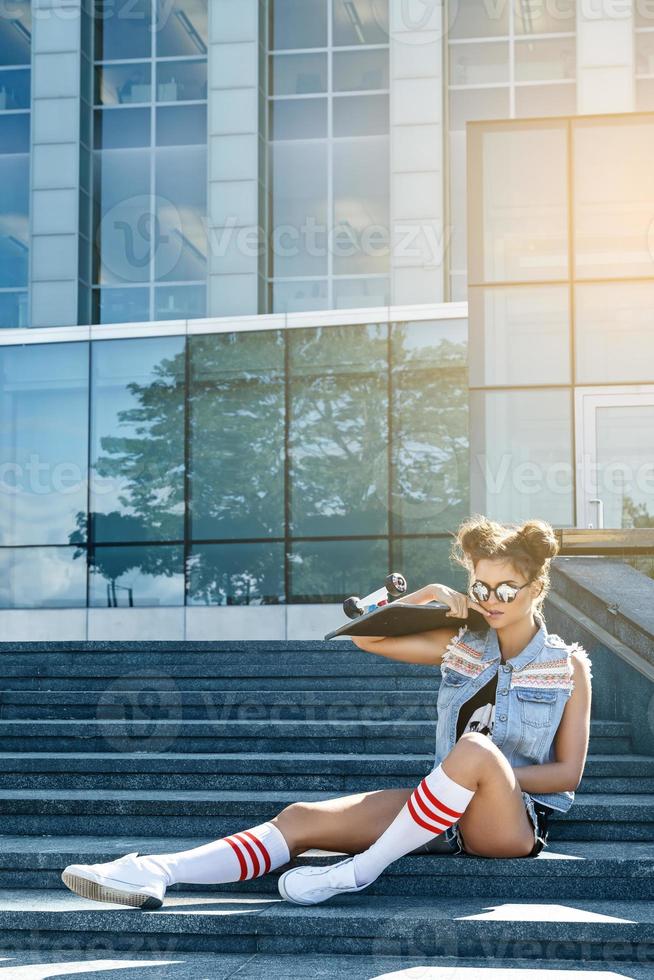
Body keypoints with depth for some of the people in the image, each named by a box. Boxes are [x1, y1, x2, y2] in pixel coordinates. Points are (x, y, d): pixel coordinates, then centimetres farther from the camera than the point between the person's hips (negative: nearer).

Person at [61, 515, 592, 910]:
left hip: (516, 819, -4)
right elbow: (367, 637, 10)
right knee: (304, 817, -16)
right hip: (445, 811, 5)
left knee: (476, 747, -39)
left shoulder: (567, 665, 1)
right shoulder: (461, 644, 11)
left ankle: (360, 871, -32)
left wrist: (488, 775, -12)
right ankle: (152, 873, -30)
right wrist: (432, 594, 1)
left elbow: (568, 774, -1)